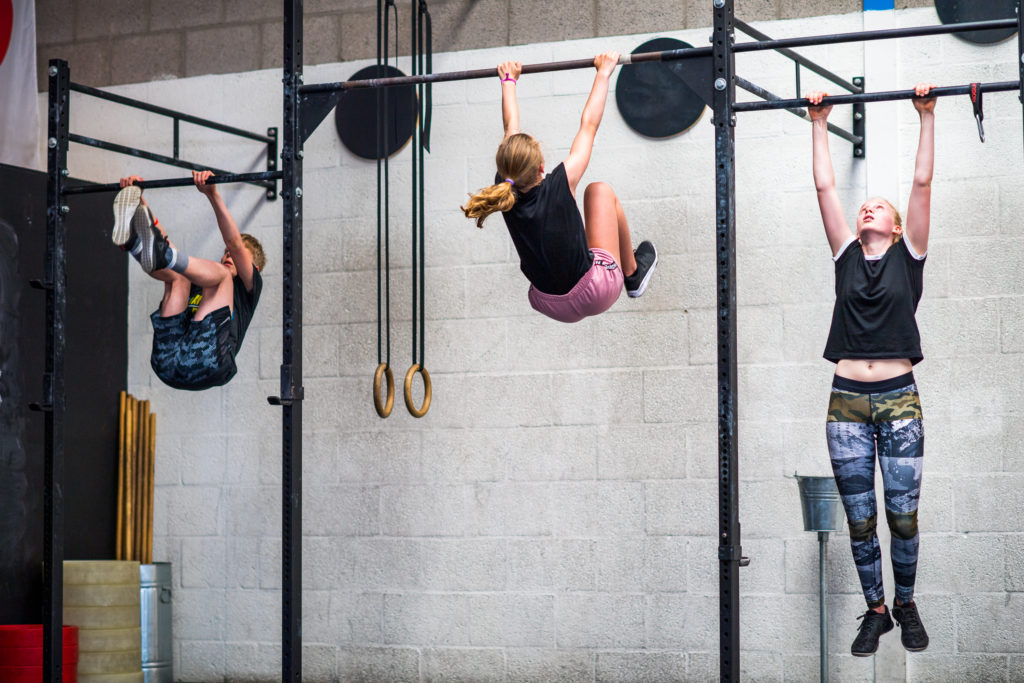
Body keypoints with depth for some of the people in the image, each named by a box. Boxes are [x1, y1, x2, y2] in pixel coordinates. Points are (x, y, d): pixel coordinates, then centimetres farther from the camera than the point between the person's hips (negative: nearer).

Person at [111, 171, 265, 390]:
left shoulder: (247, 287, 27)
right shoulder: (198, 281, 42)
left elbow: (235, 244, 8)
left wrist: (213, 195, -4)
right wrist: (138, 199, 25)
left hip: (207, 362, -4)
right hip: (168, 364, 4)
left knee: (220, 273, -12)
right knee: (177, 276, 0)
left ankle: (160, 254, -43)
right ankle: (131, 241, -32)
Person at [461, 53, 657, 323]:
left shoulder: (504, 191, -13)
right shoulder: (559, 187, -25)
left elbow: (511, 128, 2)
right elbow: (589, 124, -13)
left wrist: (509, 81, 17)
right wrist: (603, 72, -1)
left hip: (550, 307, 4)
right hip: (595, 297, -4)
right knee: (600, 191, 13)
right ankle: (633, 273, 29)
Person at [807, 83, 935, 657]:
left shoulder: (908, 255, 7)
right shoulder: (847, 255, 11)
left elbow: (923, 183, 2)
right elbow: (826, 186, 11)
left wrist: (928, 116, 1)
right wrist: (819, 123, 12)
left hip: (899, 400, -2)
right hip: (848, 402, 2)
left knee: (903, 517, 2)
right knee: (860, 522, 5)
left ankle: (907, 606, 20)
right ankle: (875, 611, 18)